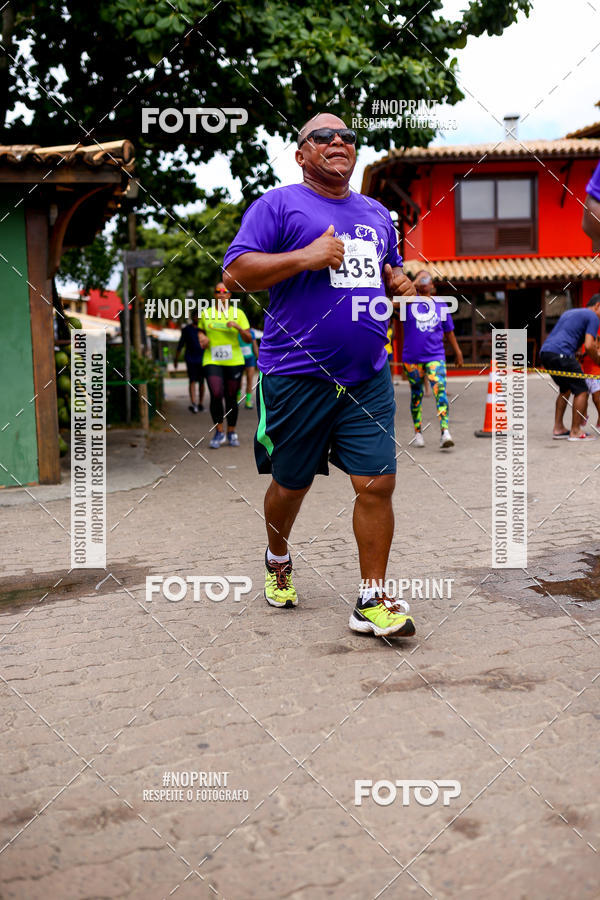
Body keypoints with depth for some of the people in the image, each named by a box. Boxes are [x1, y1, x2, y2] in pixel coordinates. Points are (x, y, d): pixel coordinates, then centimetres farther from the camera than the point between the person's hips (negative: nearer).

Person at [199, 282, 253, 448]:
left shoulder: (238, 313, 6)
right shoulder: (206, 314, 9)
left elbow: (248, 338, 3)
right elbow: (201, 330, 26)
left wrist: (238, 327, -14)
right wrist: (202, 337, 3)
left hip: (234, 361, 0)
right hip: (212, 361, 0)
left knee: (231, 397, 5)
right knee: (216, 394, -16)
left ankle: (232, 433, 20)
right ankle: (219, 432, -2)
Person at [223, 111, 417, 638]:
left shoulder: (376, 214, 19)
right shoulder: (277, 205, 0)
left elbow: (390, 274, 32)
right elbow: (235, 273, -9)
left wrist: (399, 282, 8)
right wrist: (305, 257, -19)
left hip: (368, 378, 4)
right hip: (297, 375, -4)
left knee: (378, 483, -4)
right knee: (291, 485, 10)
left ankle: (373, 600, 8)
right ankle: (278, 559, 40)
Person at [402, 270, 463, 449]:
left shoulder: (440, 304, 10)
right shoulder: (409, 302, 2)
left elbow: (449, 331, 19)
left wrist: (458, 352, 22)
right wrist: (415, 282, -22)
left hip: (435, 356, 0)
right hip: (412, 358, 0)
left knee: (440, 390, -17)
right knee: (416, 395, 9)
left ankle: (445, 432, -25)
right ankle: (418, 433, 23)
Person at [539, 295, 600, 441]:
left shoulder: (569, 313, 29)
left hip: (544, 352, 9)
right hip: (561, 354, -9)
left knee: (565, 389, 22)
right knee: (581, 390, 2)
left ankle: (558, 428, 21)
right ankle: (575, 431, 3)